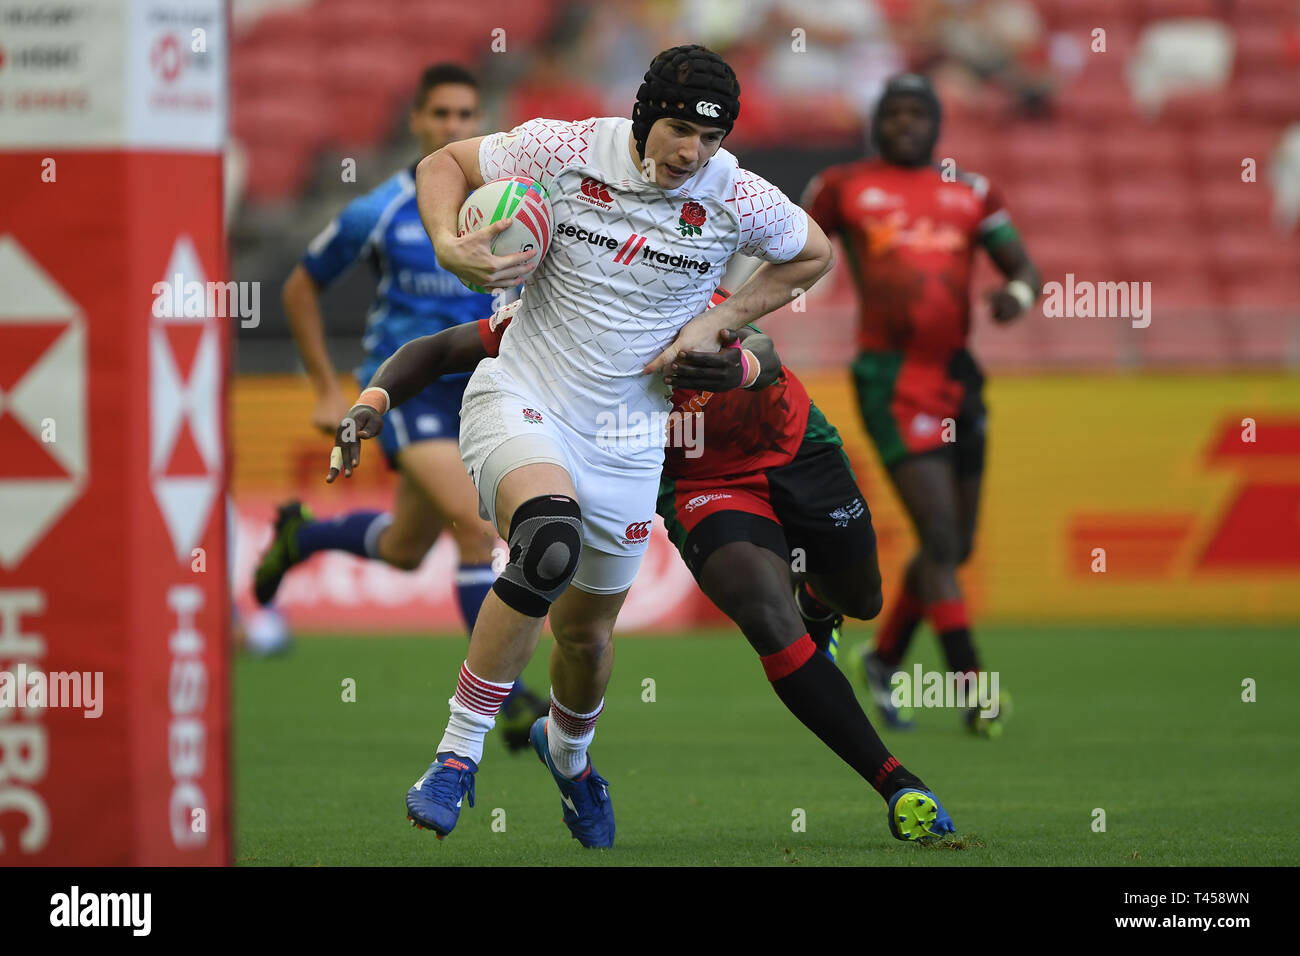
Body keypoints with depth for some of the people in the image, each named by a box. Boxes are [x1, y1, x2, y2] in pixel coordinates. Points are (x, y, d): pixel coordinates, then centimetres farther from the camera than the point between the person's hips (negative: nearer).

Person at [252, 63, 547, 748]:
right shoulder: (377, 213, -8)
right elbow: (301, 288, 6)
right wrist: (326, 390, 3)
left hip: (474, 386, 5)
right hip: (405, 385, -5)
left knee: (404, 550, 18)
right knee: (478, 526, -24)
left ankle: (300, 535, 49)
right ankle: (509, 700, -21)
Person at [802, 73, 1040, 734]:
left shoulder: (970, 194, 12)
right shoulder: (844, 188, 4)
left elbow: (1024, 268, 10)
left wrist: (1018, 292, -10)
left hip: (955, 375, 5)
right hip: (891, 379, -5)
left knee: (955, 547, 12)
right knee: (940, 536, -15)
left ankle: (882, 660, 33)